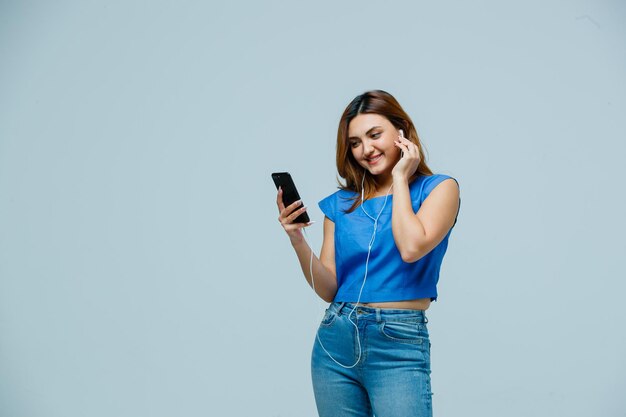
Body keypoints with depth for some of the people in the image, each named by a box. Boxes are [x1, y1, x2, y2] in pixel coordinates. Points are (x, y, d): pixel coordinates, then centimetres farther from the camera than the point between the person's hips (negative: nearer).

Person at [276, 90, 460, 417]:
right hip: (335, 340, 4)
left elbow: (411, 247, -18)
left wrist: (399, 176, -5)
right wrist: (297, 240, -9)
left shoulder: (438, 188, 1)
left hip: (398, 344, -4)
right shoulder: (340, 204, 10)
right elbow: (329, 289, 7)